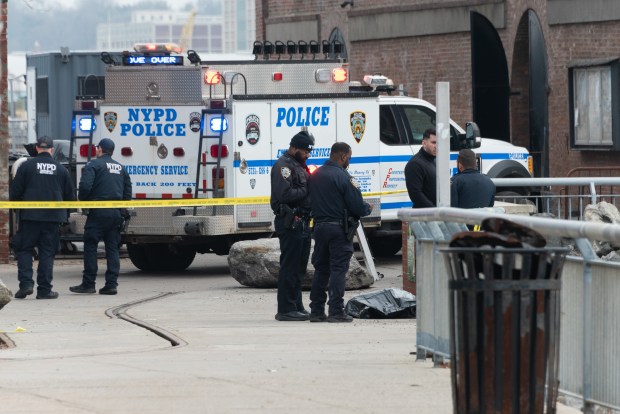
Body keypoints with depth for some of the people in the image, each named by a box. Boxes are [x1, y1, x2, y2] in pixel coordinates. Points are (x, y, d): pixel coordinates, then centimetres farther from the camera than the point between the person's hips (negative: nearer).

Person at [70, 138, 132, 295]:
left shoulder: (94, 165, -4)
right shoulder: (121, 168, 17)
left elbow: (85, 186, -16)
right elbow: (128, 192, 17)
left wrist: (83, 201, 2)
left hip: (99, 212, -6)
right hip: (116, 212, 6)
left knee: (90, 247, -2)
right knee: (112, 248, 7)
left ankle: (88, 283, -4)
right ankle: (111, 284, 2)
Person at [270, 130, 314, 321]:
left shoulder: (299, 165, 21)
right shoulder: (283, 165, -11)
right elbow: (285, 194, -23)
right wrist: (307, 190, -15)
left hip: (302, 223, 10)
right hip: (290, 223, -10)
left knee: (299, 267, 14)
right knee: (289, 267, -8)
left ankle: (297, 306, 21)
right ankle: (286, 309, -6)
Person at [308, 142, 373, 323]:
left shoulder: (315, 175, 8)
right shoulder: (343, 177, -13)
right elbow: (357, 206, -15)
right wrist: (368, 208, 8)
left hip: (319, 226, 6)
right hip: (339, 227, -6)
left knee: (321, 269, 12)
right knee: (338, 269, -4)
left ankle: (316, 310, 13)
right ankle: (336, 311, -7)